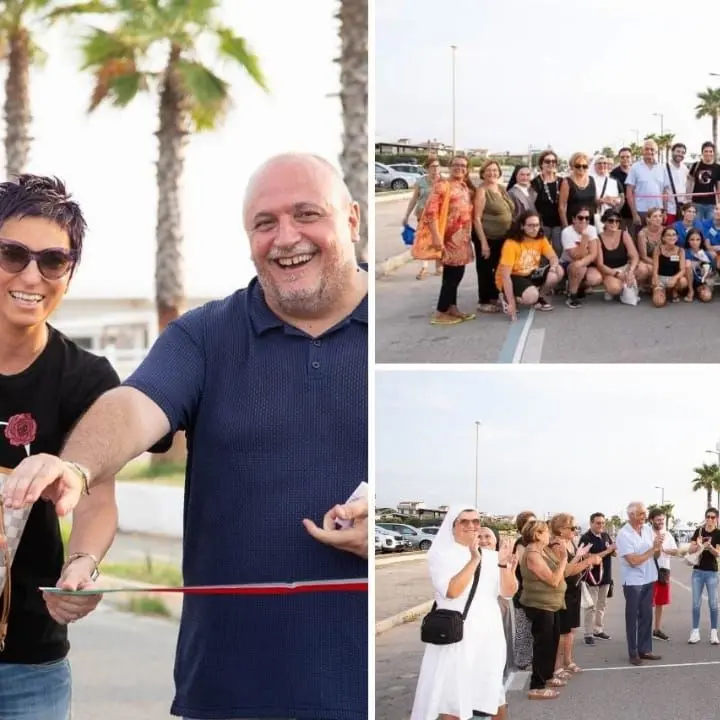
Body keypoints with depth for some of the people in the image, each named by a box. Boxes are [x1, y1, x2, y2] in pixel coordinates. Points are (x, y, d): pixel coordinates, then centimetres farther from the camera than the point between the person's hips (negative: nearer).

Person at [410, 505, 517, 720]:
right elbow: (452, 591, -18)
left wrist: (504, 565, -17)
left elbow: (509, 592, 0)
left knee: (494, 693, 16)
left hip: (489, 635, 4)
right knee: (453, 696, -4)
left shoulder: (491, 556, 7)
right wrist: (474, 561, -24)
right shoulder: (441, 555, -4)